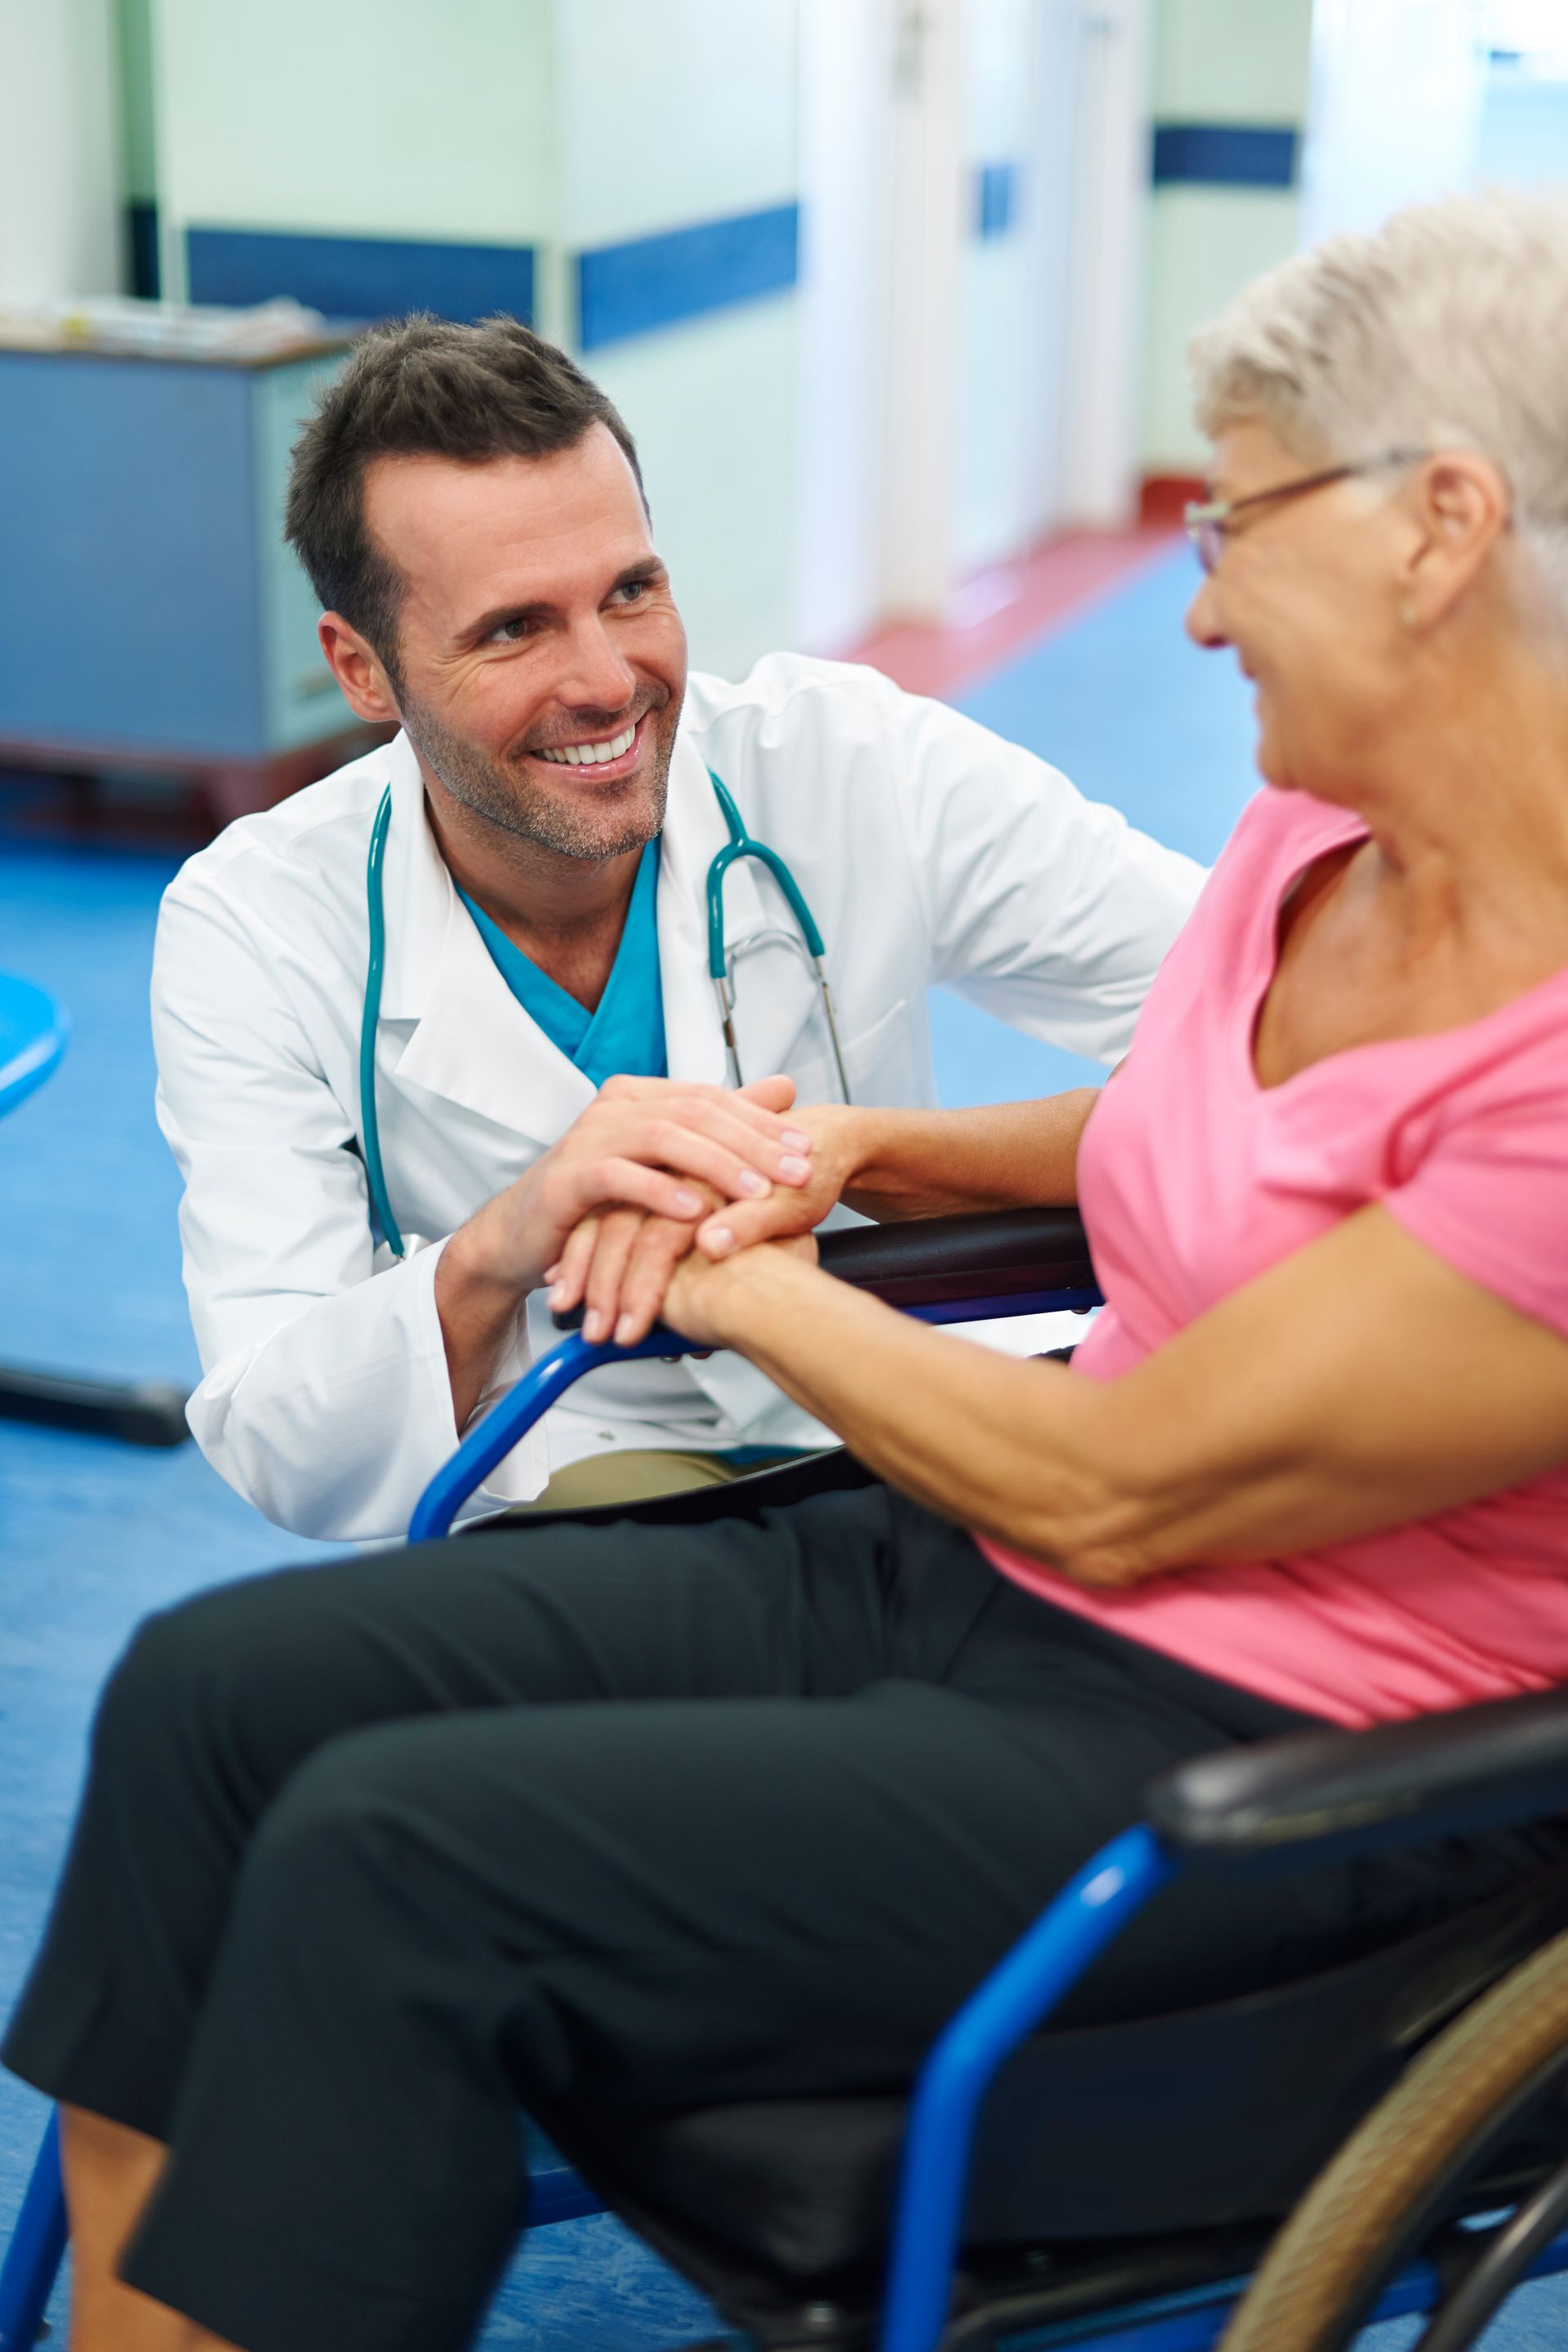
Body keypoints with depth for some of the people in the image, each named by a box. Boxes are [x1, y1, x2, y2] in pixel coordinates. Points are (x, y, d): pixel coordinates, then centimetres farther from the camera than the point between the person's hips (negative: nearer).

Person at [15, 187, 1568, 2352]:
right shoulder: (1321, 825, 4)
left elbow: (1116, 1494, -19)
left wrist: (742, 1288, -4)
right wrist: (879, 1155, 8)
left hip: (1256, 1765, -8)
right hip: (968, 1586, 9)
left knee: (390, 1864, -24)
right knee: (218, 1688, -6)